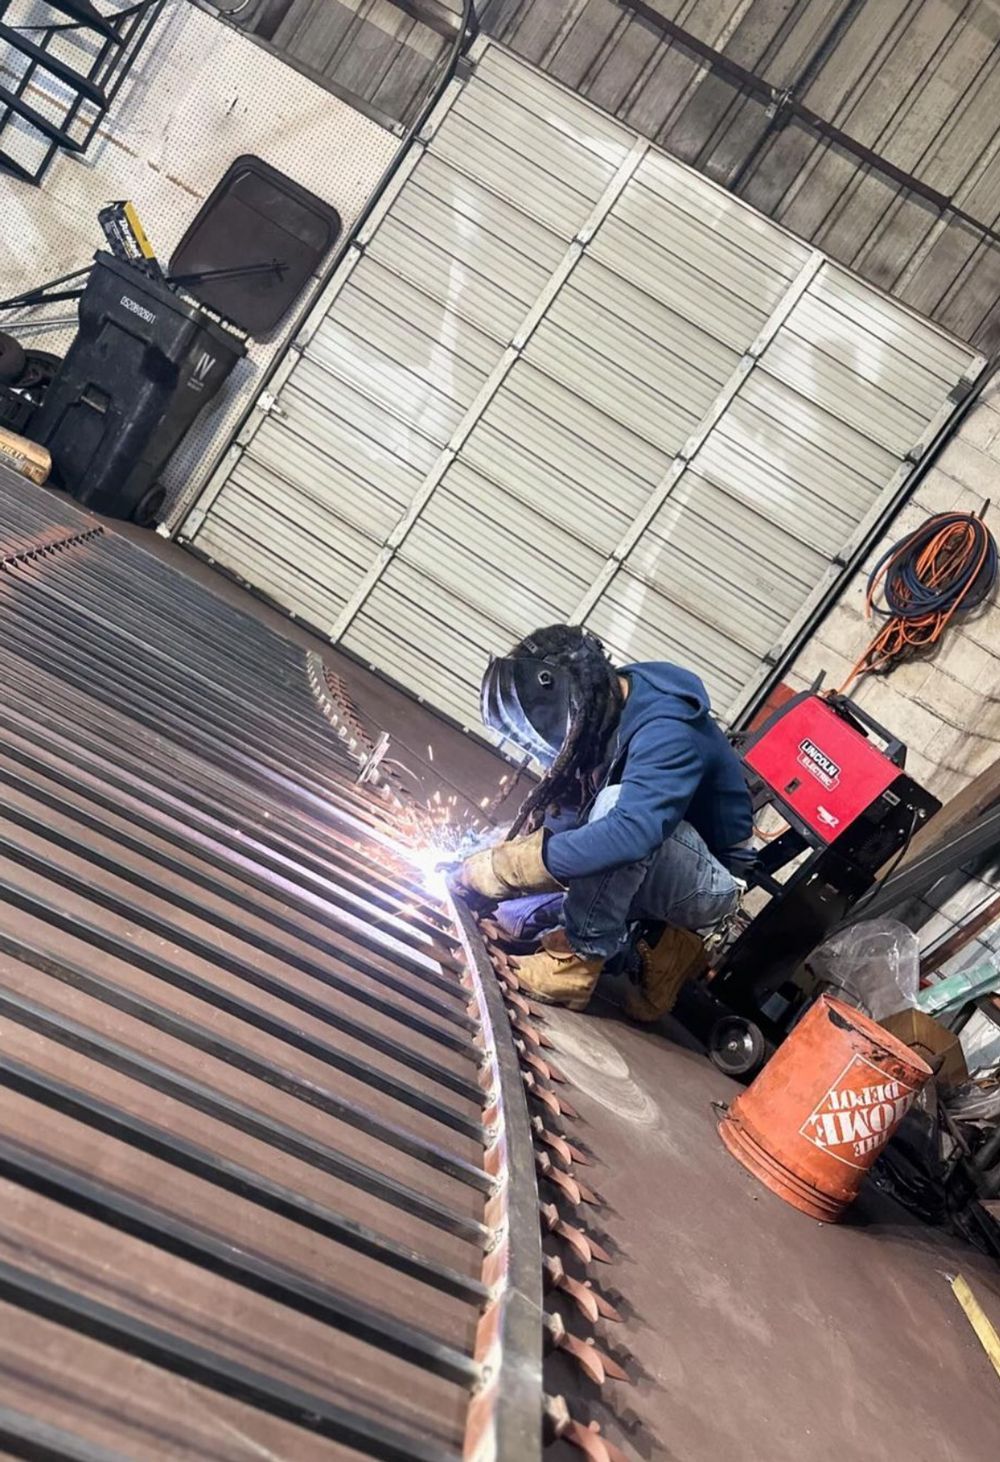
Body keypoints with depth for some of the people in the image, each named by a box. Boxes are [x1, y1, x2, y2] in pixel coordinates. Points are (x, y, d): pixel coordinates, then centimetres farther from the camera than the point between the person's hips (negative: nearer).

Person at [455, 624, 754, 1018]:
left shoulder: (666, 735, -31)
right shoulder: (602, 708, -7)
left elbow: (633, 831, -47)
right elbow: (561, 811, 4)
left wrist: (505, 867, -40)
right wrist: (504, 850, -12)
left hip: (705, 883, -8)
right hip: (650, 870, 8)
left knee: (615, 802, -35)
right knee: (514, 915, -2)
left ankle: (575, 961, -25)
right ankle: (645, 939, 5)